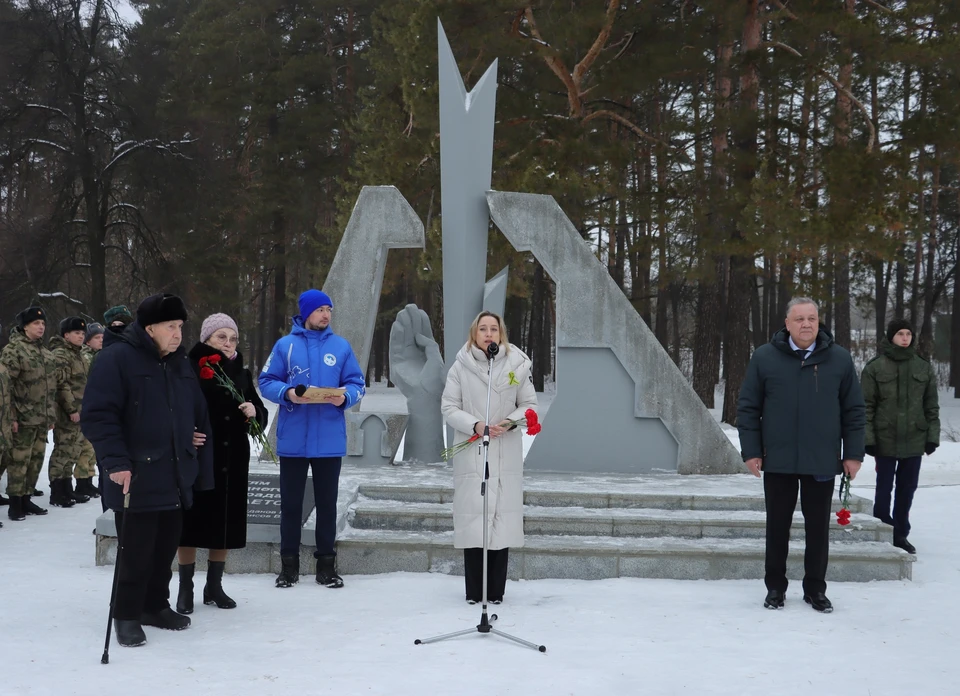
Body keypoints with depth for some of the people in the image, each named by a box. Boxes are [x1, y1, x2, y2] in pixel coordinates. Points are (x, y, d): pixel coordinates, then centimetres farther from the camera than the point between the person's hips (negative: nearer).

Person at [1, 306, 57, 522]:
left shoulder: (45, 352, 16)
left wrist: (52, 414, 19)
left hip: (42, 418, 8)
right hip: (24, 418, -8)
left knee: (36, 459, 11)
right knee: (19, 459, -4)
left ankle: (26, 498, 21)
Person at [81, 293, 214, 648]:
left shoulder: (181, 363, 11)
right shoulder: (116, 359, -11)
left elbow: (199, 416, 17)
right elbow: (97, 416, -16)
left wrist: (201, 466, 14)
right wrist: (116, 462, -23)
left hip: (176, 477, 7)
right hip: (136, 478, -7)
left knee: (166, 546, 14)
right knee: (136, 551, 0)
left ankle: (155, 605, 30)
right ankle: (127, 615, 15)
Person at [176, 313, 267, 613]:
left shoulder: (241, 374, 11)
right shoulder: (190, 369, -6)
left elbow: (261, 416, 12)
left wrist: (253, 413, -9)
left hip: (232, 460, 5)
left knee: (224, 523, 9)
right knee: (192, 522, 1)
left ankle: (214, 586, 22)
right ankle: (186, 589, 14)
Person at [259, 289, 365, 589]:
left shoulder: (341, 346, 5)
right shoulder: (285, 345, 2)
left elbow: (356, 384, 6)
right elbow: (267, 382, 1)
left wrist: (345, 397, -16)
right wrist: (288, 394, -18)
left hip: (329, 440, 1)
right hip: (293, 439, -1)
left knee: (327, 503, 8)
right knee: (291, 503, 7)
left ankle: (326, 564, 17)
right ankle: (289, 565, 17)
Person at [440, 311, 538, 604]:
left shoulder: (517, 364, 1)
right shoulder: (461, 366, 0)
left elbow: (529, 405, 7)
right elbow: (449, 408, 1)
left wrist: (511, 421, -12)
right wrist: (475, 425, -14)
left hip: (506, 455, 1)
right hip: (471, 454, -1)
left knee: (503, 518, 1)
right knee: (472, 517, -1)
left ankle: (496, 590, 11)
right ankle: (474, 591, 10)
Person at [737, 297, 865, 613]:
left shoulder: (839, 359, 1)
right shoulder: (764, 357, -2)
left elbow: (854, 410, 5)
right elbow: (748, 408, 1)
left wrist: (853, 453, 1)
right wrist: (751, 451, -4)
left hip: (822, 463, 1)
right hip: (778, 462, 0)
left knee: (818, 529, 9)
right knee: (777, 527, 9)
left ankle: (815, 589, 22)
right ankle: (775, 587, 22)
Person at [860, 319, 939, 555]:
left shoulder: (924, 368, 7)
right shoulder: (875, 368, -3)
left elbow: (931, 406, 10)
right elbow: (866, 406, -4)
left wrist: (933, 436, 3)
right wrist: (867, 438, -9)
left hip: (914, 440, 3)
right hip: (885, 440, -3)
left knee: (907, 490, 10)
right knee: (884, 489, 4)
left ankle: (900, 535, 21)